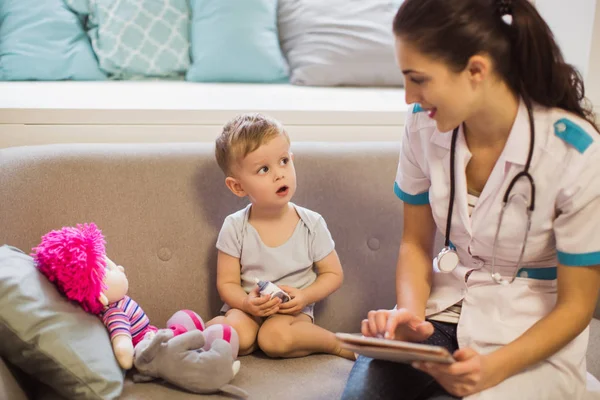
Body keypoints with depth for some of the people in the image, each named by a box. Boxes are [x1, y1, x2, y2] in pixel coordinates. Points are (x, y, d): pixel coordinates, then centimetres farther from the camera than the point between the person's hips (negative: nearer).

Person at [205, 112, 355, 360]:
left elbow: (333, 274, 2)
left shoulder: (312, 224, -7)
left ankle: (335, 343, -10)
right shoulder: (235, 228, -8)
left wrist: (304, 297, -16)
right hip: (247, 309, -1)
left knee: (275, 336, -31)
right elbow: (226, 283, -3)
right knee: (236, 336, -34)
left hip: (293, 311, 1)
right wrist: (247, 302, -25)